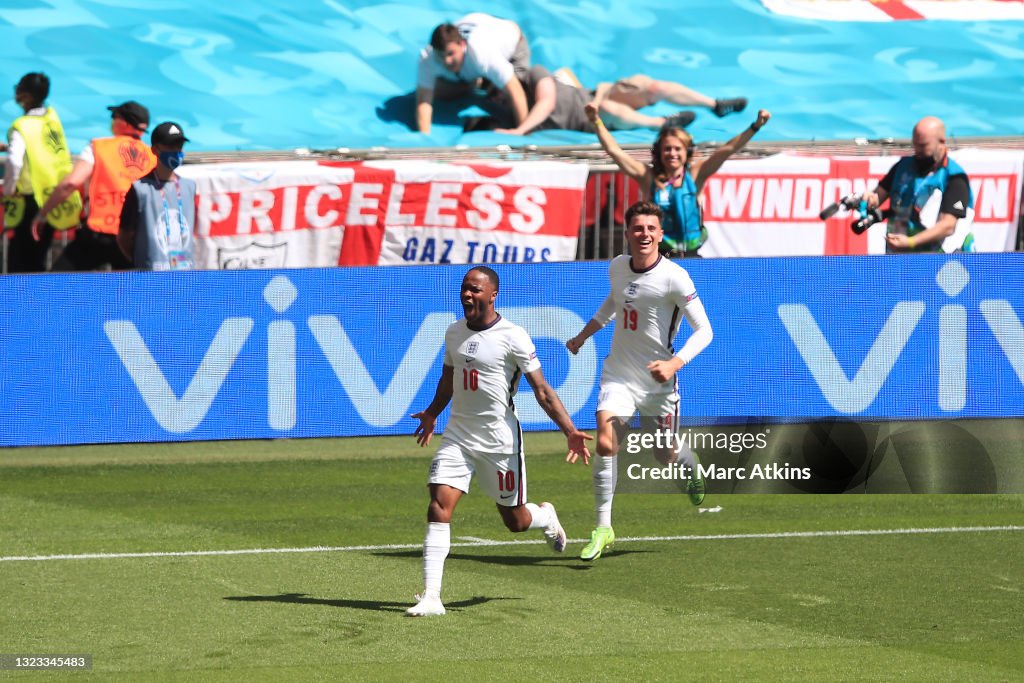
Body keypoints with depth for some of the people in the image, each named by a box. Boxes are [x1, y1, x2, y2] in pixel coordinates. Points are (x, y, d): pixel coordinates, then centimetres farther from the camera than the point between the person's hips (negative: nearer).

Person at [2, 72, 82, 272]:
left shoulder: (23, 127, -16)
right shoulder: (52, 117, 6)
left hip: (32, 201, -7)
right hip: (55, 202, 7)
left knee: (19, 263, -3)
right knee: (36, 261, 16)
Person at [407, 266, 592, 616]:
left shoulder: (512, 337, -12)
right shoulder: (454, 332, 6)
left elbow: (541, 389, -11)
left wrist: (569, 430, -20)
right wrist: (431, 414, 40)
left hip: (500, 439, -4)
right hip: (458, 435, 4)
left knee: (515, 520, 7)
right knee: (439, 506, -13)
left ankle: (546, 517, 46)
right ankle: (431, 597, -15)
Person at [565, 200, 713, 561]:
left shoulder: (674, 278, -17)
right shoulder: (617, 267, 0)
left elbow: (703, 331, -15)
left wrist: (675, 363, -29)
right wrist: (583, 335, 23)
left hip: (657, 380, -3)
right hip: (618, 373, 3)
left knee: (666, 455, 10)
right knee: (605, 442, -19)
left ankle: (694, 470, 49)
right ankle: (603, 527, -13)